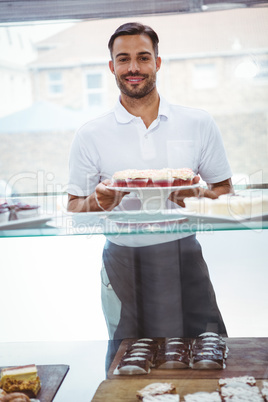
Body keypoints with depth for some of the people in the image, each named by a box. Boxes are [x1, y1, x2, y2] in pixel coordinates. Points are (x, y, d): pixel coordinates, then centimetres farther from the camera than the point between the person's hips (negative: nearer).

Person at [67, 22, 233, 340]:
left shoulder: (199, 124, 4)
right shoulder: (90, 136, 3)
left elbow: (225, 190, 10)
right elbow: (74, 207, 6)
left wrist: (199, 195, -12)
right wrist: (98, 201, -16)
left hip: (184, 258, 1)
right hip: (123, 263, 0)